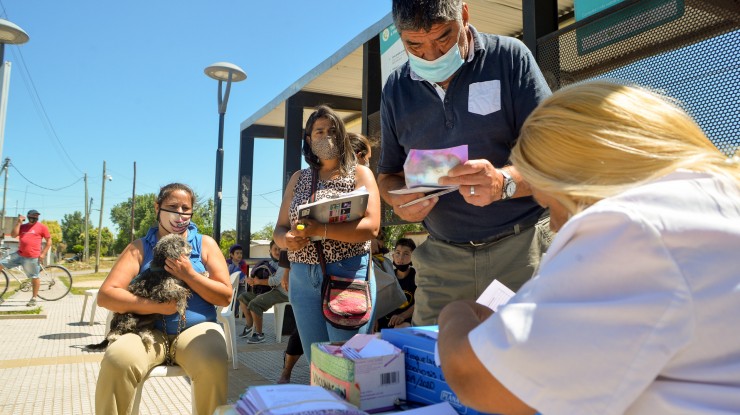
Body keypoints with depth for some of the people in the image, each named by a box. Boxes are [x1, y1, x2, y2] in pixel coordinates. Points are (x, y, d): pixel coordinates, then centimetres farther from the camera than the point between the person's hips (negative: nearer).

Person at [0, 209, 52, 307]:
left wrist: (43, 254, -7)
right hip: (19, 254, 6)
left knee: (34, 277, 1)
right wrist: (18, 223, -1)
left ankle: (34, 298, 12)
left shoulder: (42, 227, -1)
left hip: (32, 257, -5)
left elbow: (49, 241, -1)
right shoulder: (22, 226, 15)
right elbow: (13, 235, 2)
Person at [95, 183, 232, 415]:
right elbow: (105, 295, -2)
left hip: (195, 328, 0)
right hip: (150, 330, 1)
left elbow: (225, 297, 3)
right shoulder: (139, 247, 9)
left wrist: (189, 276, -10)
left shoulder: (205, 244, 8)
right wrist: (154, 305, -14)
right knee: (117, 360, -31)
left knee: (212, 364, -33)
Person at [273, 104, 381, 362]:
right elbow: (279, 229, 12)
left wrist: (319, 230, -22)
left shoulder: (360, 174, 2)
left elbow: (370, 227, -12)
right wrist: (288, 240, -12)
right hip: (303, 277, 4)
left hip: (347, 274, -4)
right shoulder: (298, 179, 15)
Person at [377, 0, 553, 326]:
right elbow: (388, 175, 14)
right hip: (441, 259, 3)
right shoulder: (396, 89, 7)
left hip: (521, 245, -2)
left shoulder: (509, 58, -3)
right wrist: (399, 201, -9)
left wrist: (503, 182, -29)